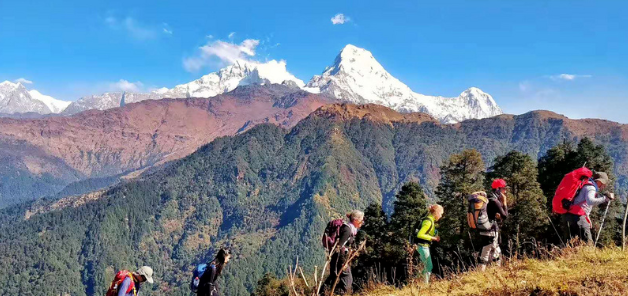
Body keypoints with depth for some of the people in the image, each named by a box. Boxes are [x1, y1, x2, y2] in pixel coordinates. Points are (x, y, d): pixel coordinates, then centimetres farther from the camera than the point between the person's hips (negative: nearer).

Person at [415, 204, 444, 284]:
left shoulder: (431, 221, 11)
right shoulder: (428, 222, -19)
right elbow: (419, 235, -25)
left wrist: (435, 237, 6)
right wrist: (432, 238, -21)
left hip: (425, 246, 10)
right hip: (423, 246, -10)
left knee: (428, 267, 15)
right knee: (428, 267, -4)